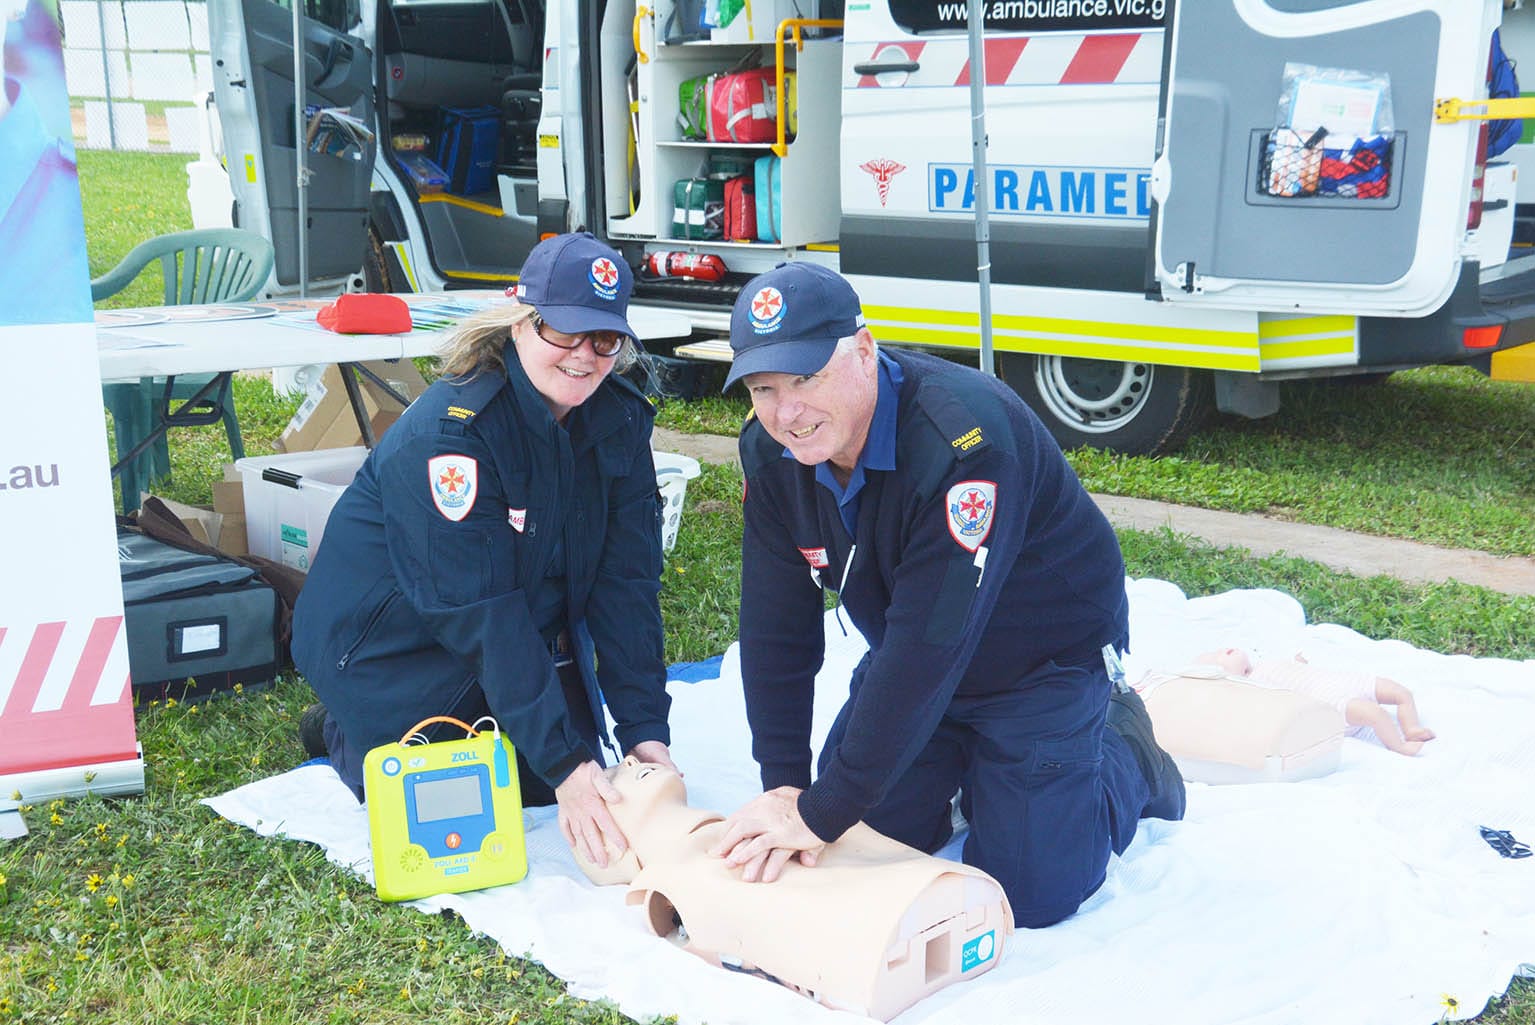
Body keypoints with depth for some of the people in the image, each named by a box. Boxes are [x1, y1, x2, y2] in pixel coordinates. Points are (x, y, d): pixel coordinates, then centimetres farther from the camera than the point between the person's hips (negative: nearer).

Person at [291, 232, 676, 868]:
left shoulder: (621, 422, -11)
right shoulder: (447, 433, -31)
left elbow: (626, 583, -14)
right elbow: (484, 616, -34)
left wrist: (645, 730, -21)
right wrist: (564, 763, -36)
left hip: (532, 625, 6)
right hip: (390, 638, -6)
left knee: (572, 772, -1)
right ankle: (341, 732, 19)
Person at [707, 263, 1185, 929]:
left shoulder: (961, 438, -36)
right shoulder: (770, 451, -14)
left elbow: (931, 643, -38)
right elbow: (775, 626, -8)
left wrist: (821, 812, -34)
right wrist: (783, 785, -14)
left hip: (1043, 665, -6)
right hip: (907, 663, 6)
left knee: (1030, 895, -5)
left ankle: (1124, 753, 21)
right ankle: (962, 770, 30)